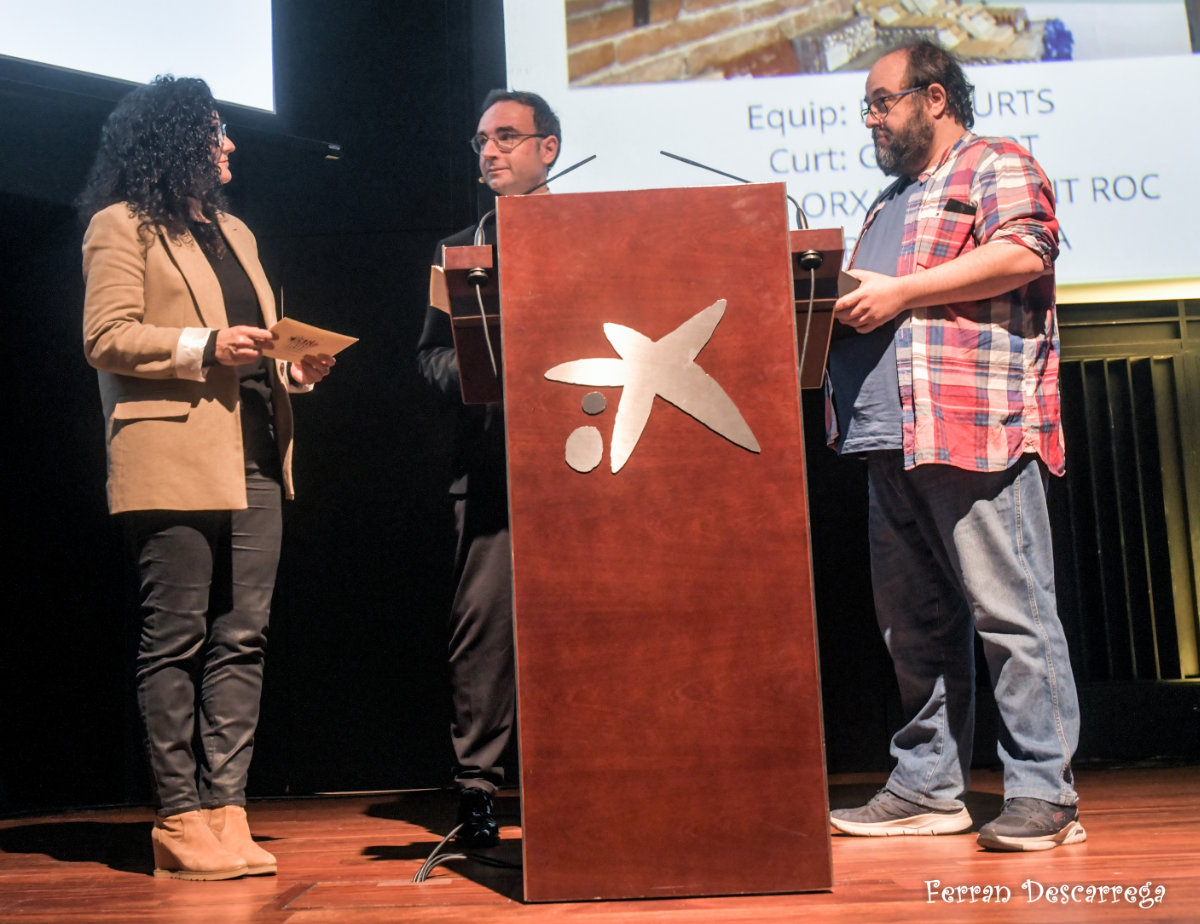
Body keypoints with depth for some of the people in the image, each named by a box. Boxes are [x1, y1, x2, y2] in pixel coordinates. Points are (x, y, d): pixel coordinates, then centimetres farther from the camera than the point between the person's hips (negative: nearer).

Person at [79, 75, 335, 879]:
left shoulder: (235, 232, 25)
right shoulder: (120, 225, 3)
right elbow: (106, 338, -7)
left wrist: (296, 366, 8)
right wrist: (204, 347, -15)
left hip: (254, 459, 7)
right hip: (174, 459, -7)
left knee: (242, 639, 2)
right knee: (177, 640, -4)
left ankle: (225, 810, 7)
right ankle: (181, 820, 2)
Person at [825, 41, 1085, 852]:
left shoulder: (997, 166, 3)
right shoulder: (892, 202, 29)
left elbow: (1023, 254, -14)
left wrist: (900, 292, -15)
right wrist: (839, 301, 10)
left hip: (977, 429, -9)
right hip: (892, 435, 9)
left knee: (1011, 613, -7)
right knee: (914, 622, 9)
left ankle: (1044, 792, -1)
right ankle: (928, 786, 17)